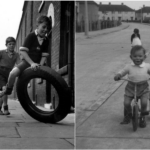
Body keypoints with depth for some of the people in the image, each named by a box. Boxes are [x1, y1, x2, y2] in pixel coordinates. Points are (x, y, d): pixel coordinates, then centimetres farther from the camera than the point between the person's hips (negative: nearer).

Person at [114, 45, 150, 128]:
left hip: (143, 88, 0)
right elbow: (122, 72, 3)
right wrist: (118, 75, -19)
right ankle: (128, 114, 23)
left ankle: (142, 117, 11)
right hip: (131, 87, 1)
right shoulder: (129, 67, -6)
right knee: (126, 103, -11)